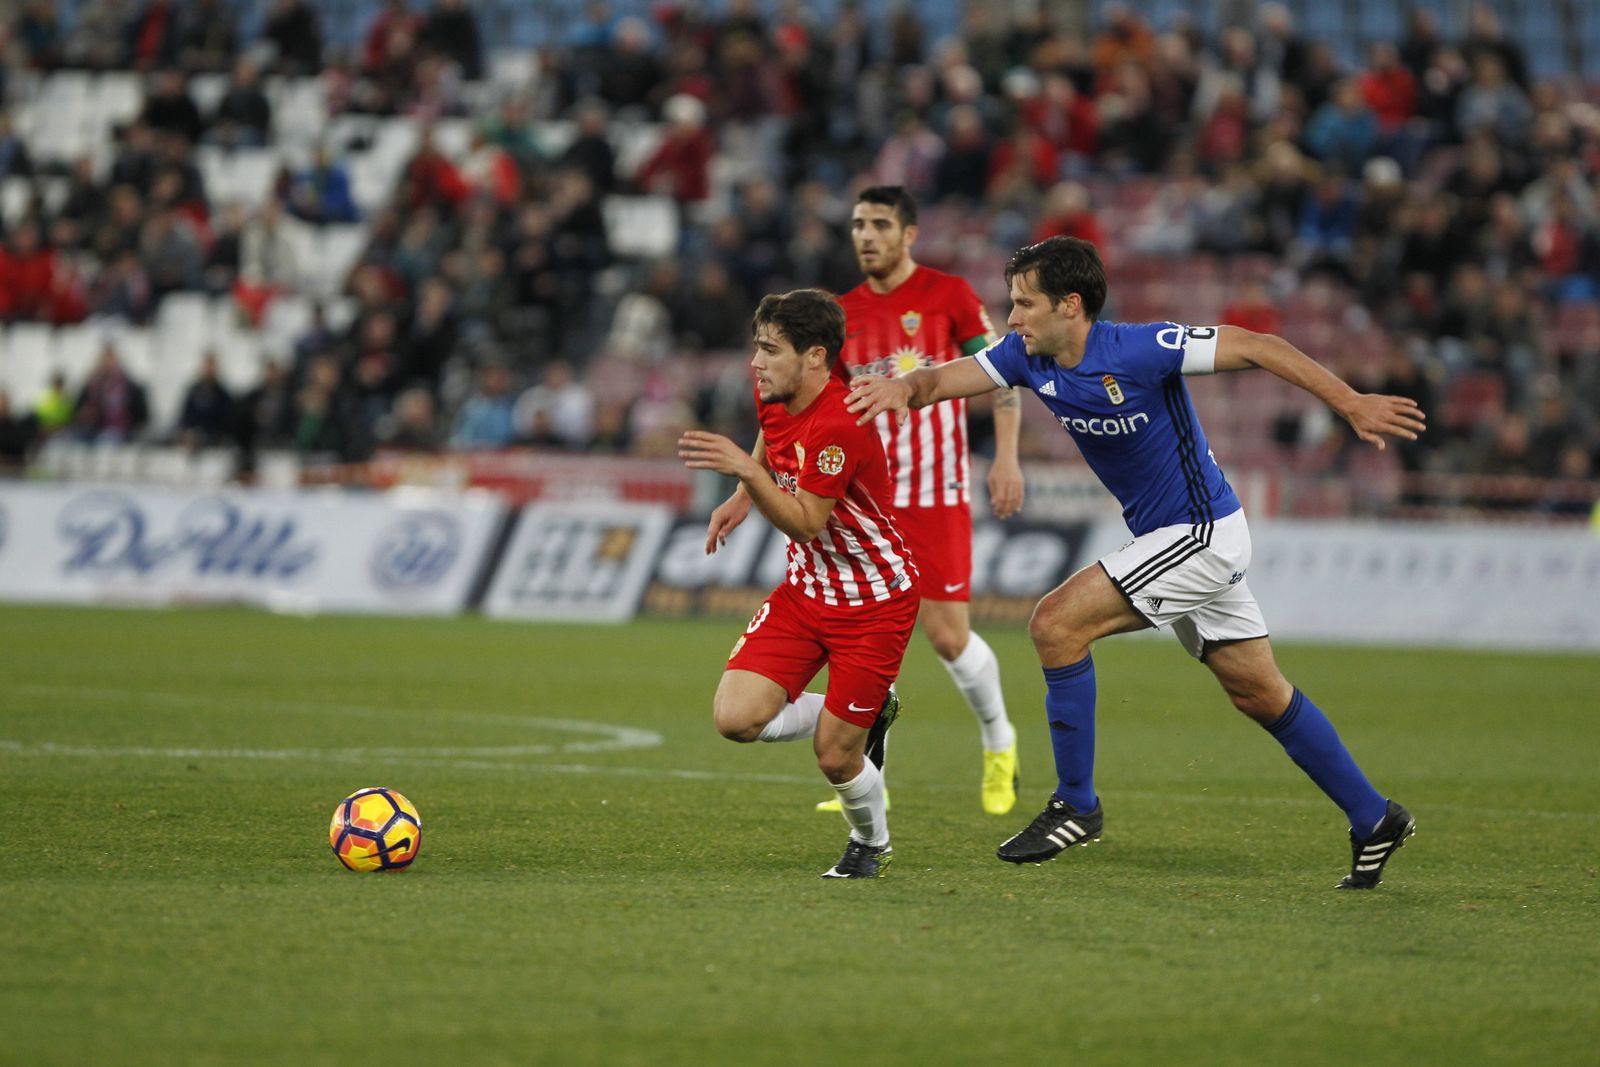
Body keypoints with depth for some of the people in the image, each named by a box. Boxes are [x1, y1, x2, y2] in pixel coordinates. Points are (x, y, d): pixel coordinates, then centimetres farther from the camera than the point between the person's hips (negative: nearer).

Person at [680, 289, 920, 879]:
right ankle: (869, 716, 16)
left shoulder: (839, 426, -29)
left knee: (835, 758, -4)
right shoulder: (776, 395, -4)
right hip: (807, 587, 8)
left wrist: (745, 471, -37)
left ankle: (871, 842, 30)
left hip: (874, 602, -7)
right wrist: (742, 497, 12)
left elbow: (805, 523, -28)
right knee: (735, 717, -10)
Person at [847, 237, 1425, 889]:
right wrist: (903, 388, -29)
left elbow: (1256, 348, -18)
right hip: (1167, 538, 9)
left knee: (1057, 624, -16)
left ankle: (1076, 805, -7)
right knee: (1260, 695, 13)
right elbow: (943, 380, -5)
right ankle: (1372, 819, 23)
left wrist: (1351, 404, -21)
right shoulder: (1029, 356, -1)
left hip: (1202, 534, -9)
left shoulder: (1139, 350, -22)